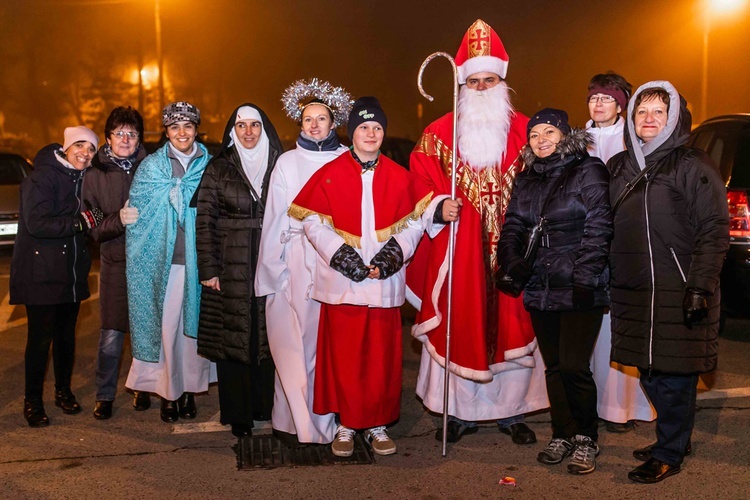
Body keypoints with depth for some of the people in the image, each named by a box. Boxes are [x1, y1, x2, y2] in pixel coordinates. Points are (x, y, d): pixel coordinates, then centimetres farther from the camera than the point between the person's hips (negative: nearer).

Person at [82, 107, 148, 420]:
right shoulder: (95, 175, 2)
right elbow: (92, 227, -2)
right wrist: (118, 219, -19)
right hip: (115, 262, 0)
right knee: (111, 335, 0)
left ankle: (143, 388, 27)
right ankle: (105, 395, 17)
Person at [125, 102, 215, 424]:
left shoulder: (209, 167, 7)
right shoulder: (151, 167, 4)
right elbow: (138, 215, 3)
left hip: (197, 261, 1)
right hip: (162, 262, -1)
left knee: (194, 323, 6)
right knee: (165, 326, 0)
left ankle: (189, 389, 19)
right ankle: (168, 392, 13)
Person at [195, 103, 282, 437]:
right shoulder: (218, 169, 5)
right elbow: (204, 221, 2)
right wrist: (208, 269, -5)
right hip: (231, 269, -1)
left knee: (268, 336, 3)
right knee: (233, 338, 2)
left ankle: (266, 406, 16)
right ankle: (237, 414, 13)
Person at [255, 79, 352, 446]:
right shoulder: (288, 162, 6)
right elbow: (276, 219, 5)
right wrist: (273, 271, 1)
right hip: (298, 263, 0)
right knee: (294, 342, -1)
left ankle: (327, 417, 14)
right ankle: (295, 421, 10)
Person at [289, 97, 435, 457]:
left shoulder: (400, 178, 8)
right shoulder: (329, 175, 2)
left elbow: (413, 223, 7)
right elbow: (313, 222, -2)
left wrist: (390, 257, -8)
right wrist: (342, 257, -12)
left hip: (385, 283, 2)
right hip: (341, 283, -1)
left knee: (383, 357, 5)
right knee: (343, 357, 2)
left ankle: (377, 424, 20)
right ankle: (346, 424, 17)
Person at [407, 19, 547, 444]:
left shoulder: (523, 130, 7)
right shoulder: (440, 133, 5)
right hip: (458, 248, 0)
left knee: (512, 324, 5)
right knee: (458, 325, 4)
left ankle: (512, 411, 19)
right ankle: (461, 412, 17)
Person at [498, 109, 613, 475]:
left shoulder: (588, 171, -3)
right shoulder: (526, 180, 16)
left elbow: (598, 226, -10)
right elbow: (512, 226, 15)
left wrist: (584, 276, -18)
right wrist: (513, 261, -5)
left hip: (579, 291, -6)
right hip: (540, 290, 6)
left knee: (573, 367, -9)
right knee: (554, 367, 12)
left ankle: (585, 439, 9)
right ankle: (562, 435, 25)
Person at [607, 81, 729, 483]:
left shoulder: (693, 166, -4)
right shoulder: (618, 167, 14)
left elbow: (714, 231, -8)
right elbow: (607, 226, 18)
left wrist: (700, 286, -15)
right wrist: (606, 279, 14)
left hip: (677, 292, -6)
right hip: (632, 291, 6)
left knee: (674, 375, 0)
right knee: (650, 374, 12)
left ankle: (669, 454, 15)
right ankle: (675, 439, 31)